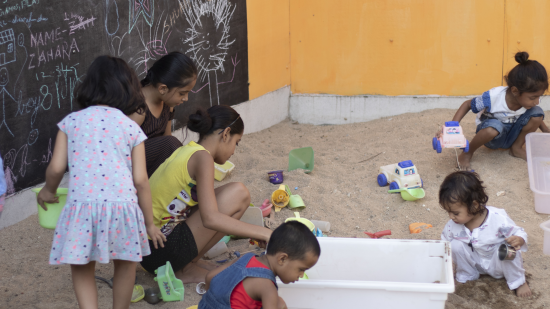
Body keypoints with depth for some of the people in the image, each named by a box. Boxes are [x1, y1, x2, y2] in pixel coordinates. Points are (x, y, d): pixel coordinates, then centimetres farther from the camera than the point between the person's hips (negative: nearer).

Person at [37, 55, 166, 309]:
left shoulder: (71, 122, 9)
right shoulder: (132, 128, 7)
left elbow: (56, 168, 2)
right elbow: (140, 180, 3)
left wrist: (48, 190, 25)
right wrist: (149, 223, 13)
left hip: (82, 205, 0)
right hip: (121, 205, 0)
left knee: (81, 269, 16)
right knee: (125, 265, 22)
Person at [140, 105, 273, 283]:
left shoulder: (186, 151, 14)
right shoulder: (202, 157, -13)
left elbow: (206, 212, 26)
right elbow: (210, 219, -25)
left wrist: (253, 233, 30)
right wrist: (262, 232, -18)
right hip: (161, 252, -10)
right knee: (238, 193, -9)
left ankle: (188, 261, 8)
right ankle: (186, 269, -2)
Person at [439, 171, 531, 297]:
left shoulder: (497, 219, -29)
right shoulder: (453, 225, -18)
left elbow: (518, 232, -20)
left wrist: (518, 240, -44)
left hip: (498, 263, -3)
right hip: (475, 263, 3)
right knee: (456, 245, -22)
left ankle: (518, 282, -7)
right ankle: (466, 276, 2)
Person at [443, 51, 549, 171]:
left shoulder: (530, 98, -19)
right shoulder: (493, 98, -33)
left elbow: (535, 117, 7)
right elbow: (467, 105, -18)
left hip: (511, 136, 4)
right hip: (492, 135, -4)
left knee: (537, 112, -21)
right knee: (495, 125, -42)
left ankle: (517, 148, 2)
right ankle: (468, 153, -13)